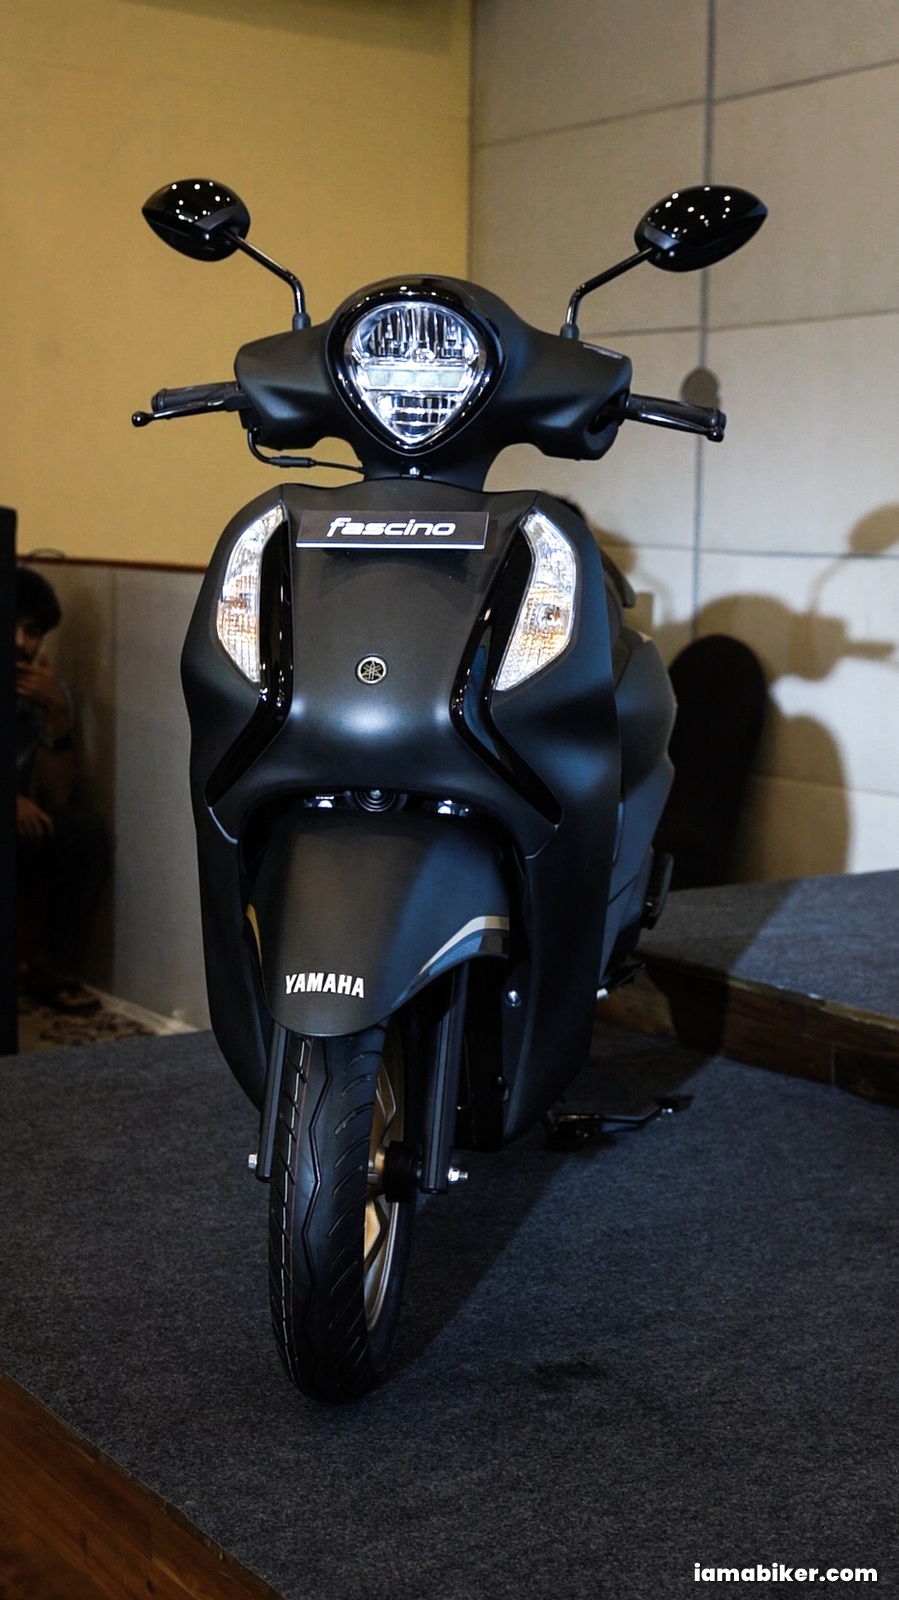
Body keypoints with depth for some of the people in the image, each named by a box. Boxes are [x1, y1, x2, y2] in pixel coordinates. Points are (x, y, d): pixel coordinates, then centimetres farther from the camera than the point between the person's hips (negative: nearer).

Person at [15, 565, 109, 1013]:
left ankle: (51, 971, -9)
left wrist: (57, 714, -21)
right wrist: (13, 802, -30)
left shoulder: (46, 690, -4)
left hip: (22, 834, 4)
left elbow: (52, 801, -9)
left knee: (87, 835, -24)